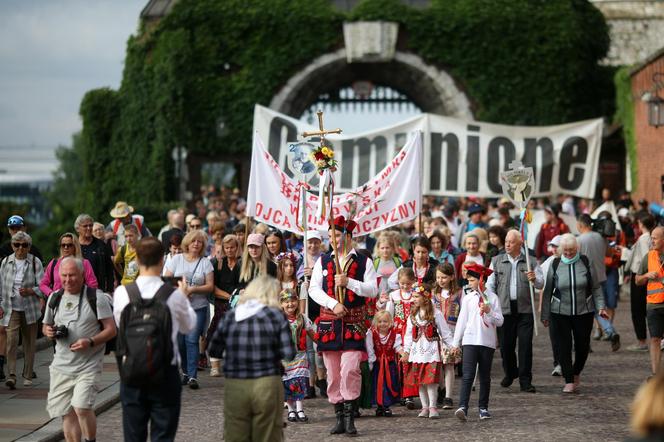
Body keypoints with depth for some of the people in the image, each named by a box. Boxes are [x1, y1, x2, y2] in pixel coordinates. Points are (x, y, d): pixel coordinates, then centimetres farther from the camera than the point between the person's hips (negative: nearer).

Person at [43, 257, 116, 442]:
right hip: (61, 365, 5)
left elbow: (111, 329, -6)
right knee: (67, 413, 6)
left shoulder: (96, 297, -5)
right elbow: (46, 326, 23)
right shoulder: (55, 298, 10)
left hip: (88, 366, -5)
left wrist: (90, 342, -21)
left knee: (81, 407, -19)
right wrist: (48, 332, -2)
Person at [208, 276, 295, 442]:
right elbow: (289, 353, -6)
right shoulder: (276, 316, -4)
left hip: (234, 386, 2)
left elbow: (214, 351, 6)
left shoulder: (229, 317, 3)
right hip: (267, 384, -2)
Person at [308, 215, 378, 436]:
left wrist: (349, 282, -14)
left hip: (354, 324, -3)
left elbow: (373, 290, -2)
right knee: (333, 372, 5)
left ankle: (349, 414, -6)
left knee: (350, 368, -16)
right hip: (329, 322, 3)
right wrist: (333, 304, -12)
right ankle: (339, 416, 13)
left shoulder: (363, 262, 5)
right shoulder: (323, 261, 10)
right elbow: (314, 289, 2)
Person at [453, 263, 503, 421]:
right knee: (468, 375, -11)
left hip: (487, 342, 0)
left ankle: (483, 408, 18)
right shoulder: (468, 298, 8)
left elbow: (499, 321, -2)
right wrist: (455, 342, 11)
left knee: (485, 377, 8)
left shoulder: (492, 298, 1)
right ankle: (463, 408, -21)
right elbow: (462, 320, 11)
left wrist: (488, 311, -18)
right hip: (470, 341, 0)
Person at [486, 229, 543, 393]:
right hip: (505, 308, 1)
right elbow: (490, 285, 9)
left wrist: (534, 279, -18)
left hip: (525, 309, -1)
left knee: (525, 344, -6)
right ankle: (510, 373, 30)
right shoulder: (497, 261, 10)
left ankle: (525, 381, -2)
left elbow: (541, 284, 4)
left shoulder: (530, 262, 7)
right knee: (506, 344, 7)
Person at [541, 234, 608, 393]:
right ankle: (569, 381, -1)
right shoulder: (555, 265, 1)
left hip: (584, 313, 1)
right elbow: (547, 292, 5)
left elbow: (596, 287, 6)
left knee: (582, 346, 6)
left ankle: (576, 373, 32)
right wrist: (545, 315, 5)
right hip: (560, 314, -1)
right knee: (563, 347, -6)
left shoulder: (585, 263, 1)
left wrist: (600, 307, -5)